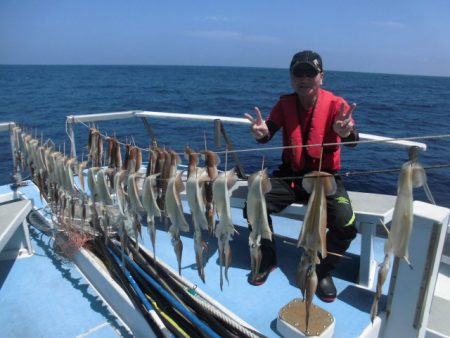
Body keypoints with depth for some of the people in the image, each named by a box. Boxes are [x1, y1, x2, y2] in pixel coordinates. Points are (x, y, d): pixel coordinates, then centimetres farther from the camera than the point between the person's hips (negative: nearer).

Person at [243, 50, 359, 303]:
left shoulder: (335, 104, -9)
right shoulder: (285, 104, -1)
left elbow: (353, 140, -21)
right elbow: (268, 132, -9)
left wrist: (346, 132, -46)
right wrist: (262, 133, -33)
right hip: (290, 175, 2)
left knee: (346, 224, -25)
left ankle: (324, 272, 6)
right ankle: (268, 260, 10)